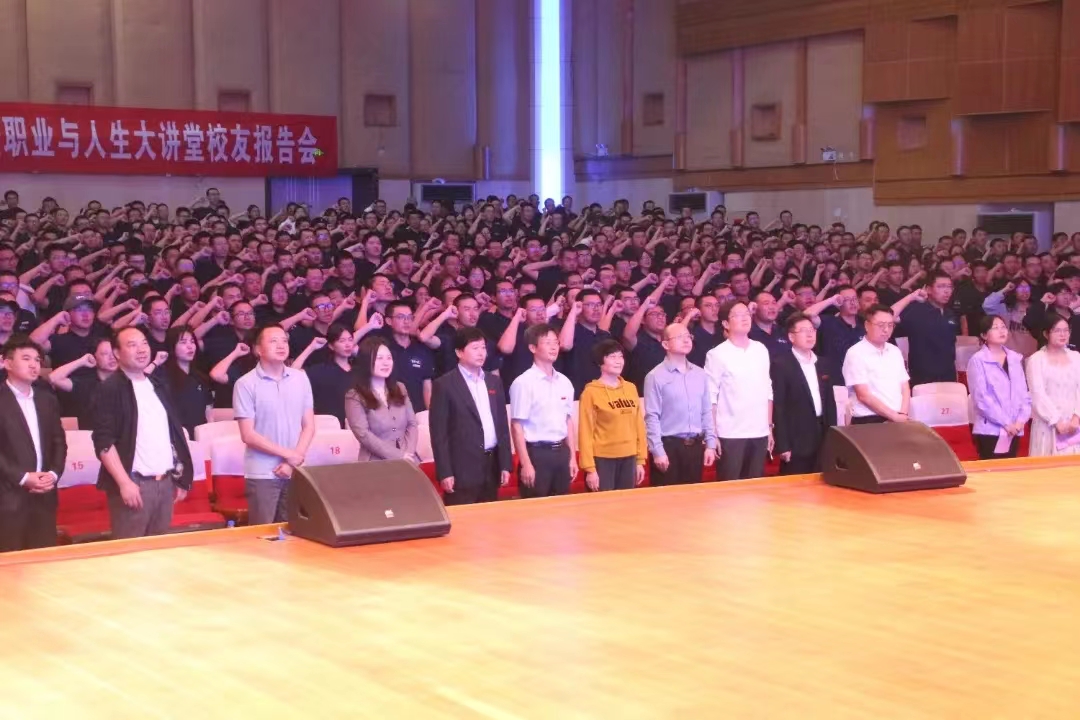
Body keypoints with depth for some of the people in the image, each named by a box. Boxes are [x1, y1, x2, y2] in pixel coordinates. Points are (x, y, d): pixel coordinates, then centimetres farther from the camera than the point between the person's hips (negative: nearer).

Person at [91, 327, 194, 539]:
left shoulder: (158, 387, 15)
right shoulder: (111, 389, -6)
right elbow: (104, 442, -13)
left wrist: (181, 477, 14)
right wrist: (124, 482, -19)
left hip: (165, 482, 6)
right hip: (134, 483, -6)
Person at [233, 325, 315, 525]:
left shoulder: (300, 378, 8)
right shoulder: (246, 384, -5)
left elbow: (309, 426, 8)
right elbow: (248, 435, -8)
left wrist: (294, 460, -6)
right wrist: (288, 454, -11)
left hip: (296, 472, 4)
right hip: (262, 474, -4)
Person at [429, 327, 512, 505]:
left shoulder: (494, 382, 13)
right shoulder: (444, 385, -4)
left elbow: (502, 424, 15)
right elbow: (439, 432, -7)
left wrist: (505, 464, 9)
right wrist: (444, 472, -13)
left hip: (492, 466, 6)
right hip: (462, 468, -5)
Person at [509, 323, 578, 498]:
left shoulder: (564, 382, 9)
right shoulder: (524, 382, -10)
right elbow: (517, 426, -11)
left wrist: (572, 457, 13)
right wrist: (526, 463, -15)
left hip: (561, 452, 6)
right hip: (537, 453, -6)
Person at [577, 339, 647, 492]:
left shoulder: (631, 389, 10)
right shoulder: (591, 392, -6)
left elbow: (639, 425, 13)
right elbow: (585, 432, -8)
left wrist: (640, 460, 10)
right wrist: (590, 468, -12)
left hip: (628, 459, 5)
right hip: (603, 459, -5)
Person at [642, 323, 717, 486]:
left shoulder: (700, 374, 10)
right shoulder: (656, 376, -8)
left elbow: (707, 412, 13)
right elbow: (652, 417, -10)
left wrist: (710, 444, 7)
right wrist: (658, 451, -14)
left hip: (695, 445, 5)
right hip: (669, 445, -5)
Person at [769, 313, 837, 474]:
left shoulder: (822, 363, 14)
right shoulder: (780, 364, -7)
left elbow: (830, 401, 17)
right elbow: (778, 406, -11)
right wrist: (782, 445, -14)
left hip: (823, 438, 6)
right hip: (797, 442, -6)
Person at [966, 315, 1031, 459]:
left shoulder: (1016, 358, 11)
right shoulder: (978, 360, -7)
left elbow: (1024, 392, 10)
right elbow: (982, 397, -12)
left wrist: (1021, 420, -5)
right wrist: (1006, 423, -13)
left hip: (1015, 429, 5)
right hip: (990, 429, -5)